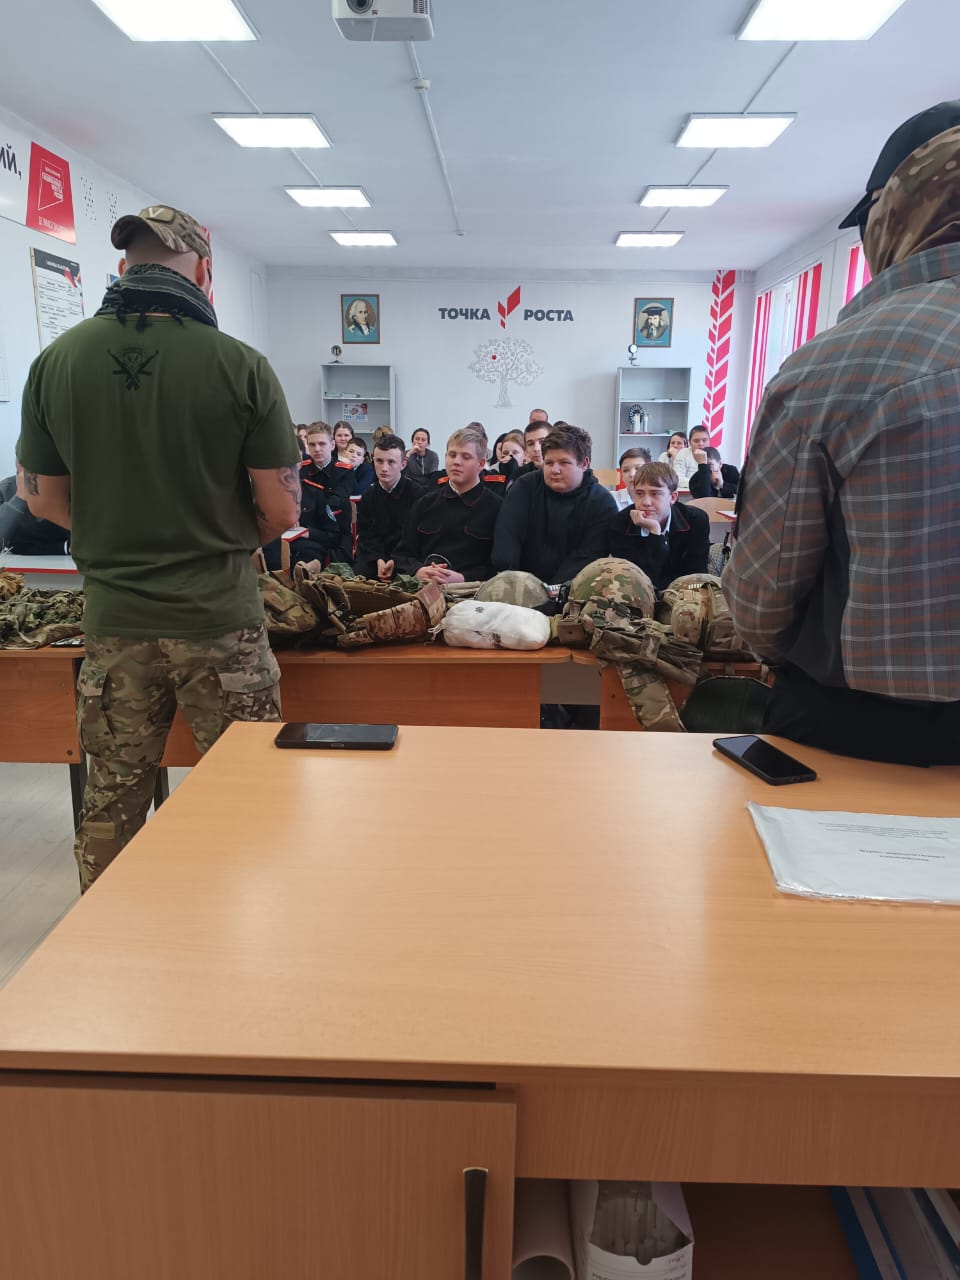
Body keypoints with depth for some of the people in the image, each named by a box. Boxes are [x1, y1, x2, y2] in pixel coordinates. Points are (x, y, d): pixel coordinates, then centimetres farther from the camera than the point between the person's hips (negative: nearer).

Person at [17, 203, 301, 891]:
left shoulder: (57, 360, 0)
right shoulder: (240, 364, -10)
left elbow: (44, 498, 7)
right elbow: (282, 510, -8)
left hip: (112, 619, 4)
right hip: (220, 616, -3)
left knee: (112, 796, 17)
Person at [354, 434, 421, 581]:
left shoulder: (417, 494, -6)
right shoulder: (368, 496, 10)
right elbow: (366, 535, 5)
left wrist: (396, 561, -22)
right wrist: (379, 560, -15)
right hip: (373, 556, 4)